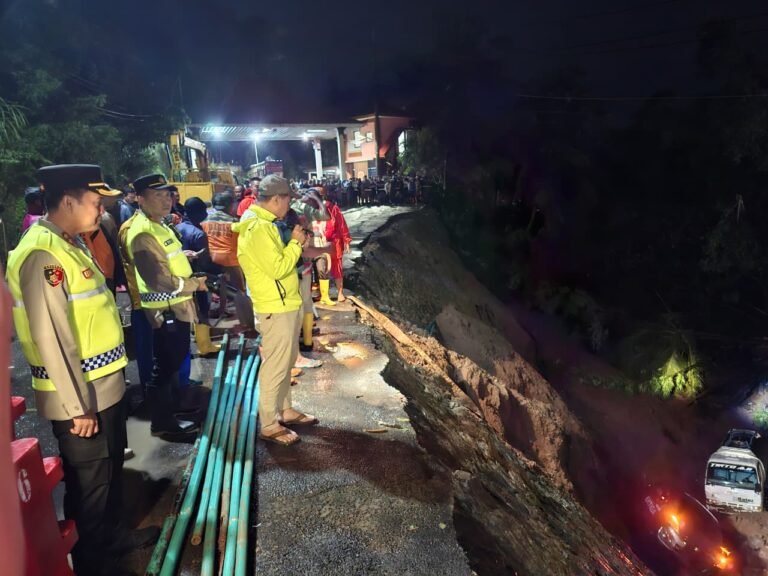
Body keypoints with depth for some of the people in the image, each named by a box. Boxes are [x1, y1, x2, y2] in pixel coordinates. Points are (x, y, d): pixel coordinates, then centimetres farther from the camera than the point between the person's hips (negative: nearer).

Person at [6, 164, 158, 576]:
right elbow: (52, 339, -23)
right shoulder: (42, 254, -22)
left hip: (105, 385, 9)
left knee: (111, 469, 24)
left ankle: (110, 535, 44)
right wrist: (78, 406, -19)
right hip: (81, 395, -9)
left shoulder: (69, 244, 9)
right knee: (89, 481, 9)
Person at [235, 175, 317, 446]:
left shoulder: (261, 223, 12)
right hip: (276, 307, -11)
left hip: (285, 303, 11)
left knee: (286, 362, 19)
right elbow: (278, 269, -25)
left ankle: (285, 410, 33)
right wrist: (296, 242, -14)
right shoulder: (259, 228, -21)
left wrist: (295, 245, 5)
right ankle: (269, 425, 11)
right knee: (275, 365, -1)